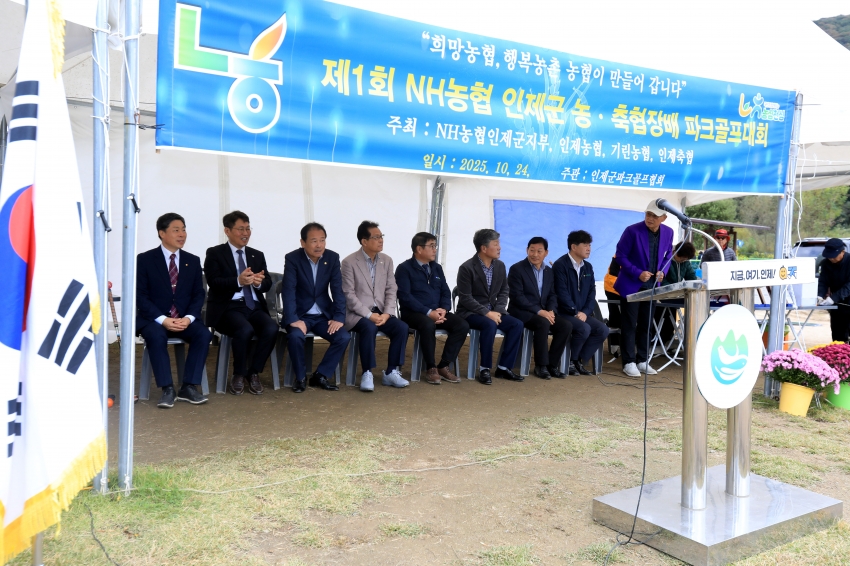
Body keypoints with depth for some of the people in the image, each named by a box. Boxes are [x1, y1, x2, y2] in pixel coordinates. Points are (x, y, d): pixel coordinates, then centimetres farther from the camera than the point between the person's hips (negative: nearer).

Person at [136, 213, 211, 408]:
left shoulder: (193, 261, 9)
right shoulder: (145, 260, -2)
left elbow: (198, 295, 6)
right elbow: (140, 296, -7)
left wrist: (189, 317, -14)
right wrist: (162, 319, -20)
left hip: (184, 319, 3)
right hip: (153, 319, -3)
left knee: (203, 334, -25)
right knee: (156, 336, -35)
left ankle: (188, 387, -19)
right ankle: (167, 389, -27)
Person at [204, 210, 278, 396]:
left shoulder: (257, 255, 20)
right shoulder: (214, 253, 6)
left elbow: (267, 284, 10)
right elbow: (213, 282, -9)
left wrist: (259, 282, -15)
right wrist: (239, 281, -26)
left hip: (254, 306, 4)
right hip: (228, 307, -4)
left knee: (271, 329, -27)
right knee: (245, 330, -35)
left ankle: (254, 373, -7)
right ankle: (239, 375, -9)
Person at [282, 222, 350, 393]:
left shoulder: (332, 257, -2)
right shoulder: (292, 258, -10)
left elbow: (338, 290, -4)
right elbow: (288, 291, -17)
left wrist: (339, 317, -15)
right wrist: (293, 320, -28)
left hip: (324, 315, 3)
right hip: (300, 314, -3)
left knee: (344, 337, -21)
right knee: (295, 336, -32)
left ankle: (320, 375, -2)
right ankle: (300, 377, -7)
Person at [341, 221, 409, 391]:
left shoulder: (387, 260, 8)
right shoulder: (349, 262, -8)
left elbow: (391, 290, 5)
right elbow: (349, 294, -12)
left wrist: (387, 313, -12)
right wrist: (369, 315, -20)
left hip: (380, 312, 5)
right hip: (357, 313, -5)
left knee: (401, 327, -21)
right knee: (369, 328, -35)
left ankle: (391, 372, -9)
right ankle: (367, 374, -22)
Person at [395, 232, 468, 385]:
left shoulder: (437, 268, 17)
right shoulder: (404, 268, -4)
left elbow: (446, 292, 13)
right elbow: (405, 297, -14)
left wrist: (444, 309, -9)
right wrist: (428, 312, -22)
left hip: (437, 312, 6)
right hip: (414, 313, -6)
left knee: (462, 325, -18)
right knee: (428, 325, -38)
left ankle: (444, 365, -10)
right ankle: (430, 367, -19)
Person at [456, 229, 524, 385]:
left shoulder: (500, 266, 5)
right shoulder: (467, 268, -14)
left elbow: (503, 292, 8)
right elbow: (465, 298, -17)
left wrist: (497, 311, -10)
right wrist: (486, 313, -24)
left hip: (492, 311, 6)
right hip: (470, 312, -6)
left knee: (517, 324, -16)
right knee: (490, 325, -35)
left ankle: (504, 367, -8)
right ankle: (484, 369, -20)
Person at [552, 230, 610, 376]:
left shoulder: (588, 267, 13)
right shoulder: (560, 265, -10)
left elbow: (592, 293, 9)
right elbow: (562, 293, -16)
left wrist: (585, 312, -7)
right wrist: (576, 312, -17)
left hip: (582, 314, 7)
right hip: (563, 313, -7)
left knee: (603, 330, -13)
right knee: (584, 329, -30)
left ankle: (579, 361, -1)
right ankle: (569, 361, -8)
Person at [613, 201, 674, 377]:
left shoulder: (668, 232, 0)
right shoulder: (632, 231, -16)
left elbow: (668, 255, 13)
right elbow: (620, 256, -13)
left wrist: (663, 271, -5)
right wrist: (638, 273, -20)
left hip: (651, 286, 5)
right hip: (631, 285, -5)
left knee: (646, 325, 12)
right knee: (629, 325, 0)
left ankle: (642, 360, 21)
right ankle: (629, 362, 7)